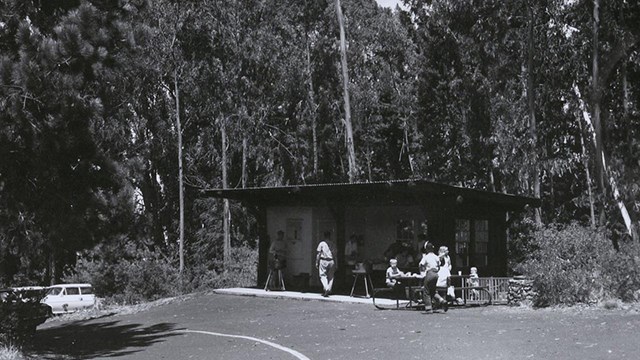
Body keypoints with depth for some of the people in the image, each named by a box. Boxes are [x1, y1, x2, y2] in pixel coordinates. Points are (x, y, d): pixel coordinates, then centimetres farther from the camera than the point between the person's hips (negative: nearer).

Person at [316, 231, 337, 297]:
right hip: (331, 261, 3)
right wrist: (336, 264, 10)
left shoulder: (321, 243, -3)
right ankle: (329, 290, 11)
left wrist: (317, 262, 2)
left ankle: (326, 289, -16)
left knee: (323, 275, 3)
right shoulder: (333, 244, 6)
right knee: (330, 276, 13)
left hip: (323, 260, -3)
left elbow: (318, 254, -4)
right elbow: (335, 254, 5)